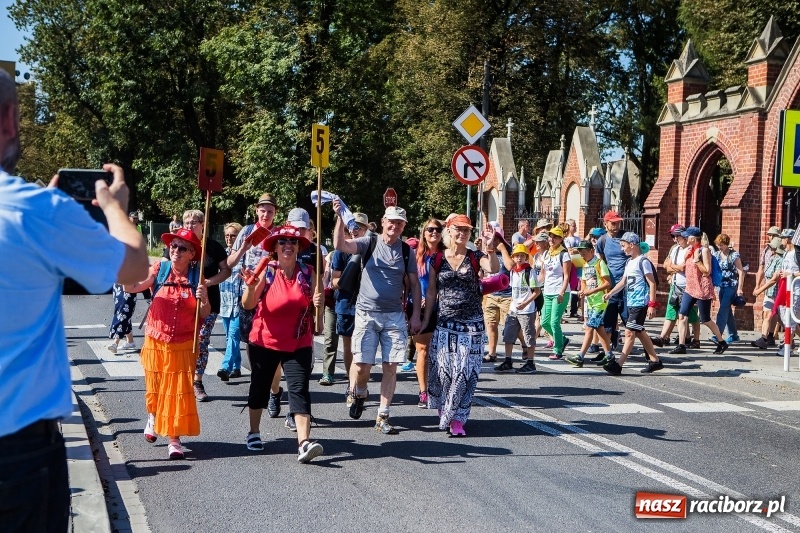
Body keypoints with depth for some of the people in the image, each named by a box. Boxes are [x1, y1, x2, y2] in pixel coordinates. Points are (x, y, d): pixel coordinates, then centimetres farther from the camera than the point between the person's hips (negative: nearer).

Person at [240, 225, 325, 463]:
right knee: (260, 386, 14)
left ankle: (304, 442, -19)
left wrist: (318, 303, -18)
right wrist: (250, 286, -34)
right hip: (265, 341, 0)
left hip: (299, 344, 0)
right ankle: (254, 432, 35)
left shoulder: (308, 273, -2)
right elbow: (248, 305, -14)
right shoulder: (267, 271, -9)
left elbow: (314, 305, 5)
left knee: (299, 389, -11)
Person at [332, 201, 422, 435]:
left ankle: (382, 417, 10)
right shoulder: (369, 243, -1)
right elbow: (340, 245, -17)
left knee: (391, 367, 0)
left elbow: (414, 284, 11)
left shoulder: (406, 250, 6)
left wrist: (415, 315, 5)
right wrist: (340, 217, -28)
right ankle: (360, 393, 29)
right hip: (367, 313, -2)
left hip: (394, 316, 2)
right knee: (362, 365, -5)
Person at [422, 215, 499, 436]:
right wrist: (425, 320, 7)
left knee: (466, 372, -4)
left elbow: (493, 269, -20)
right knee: (443, 370, 1)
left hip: (471, 324, -1)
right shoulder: (438, 259, 4)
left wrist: (490, 248, -36)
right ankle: (443, 411, 23)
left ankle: (457, 418, 4)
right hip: (445, 324, 1)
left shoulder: (475, 257, 1)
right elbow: (431, 292, 9)